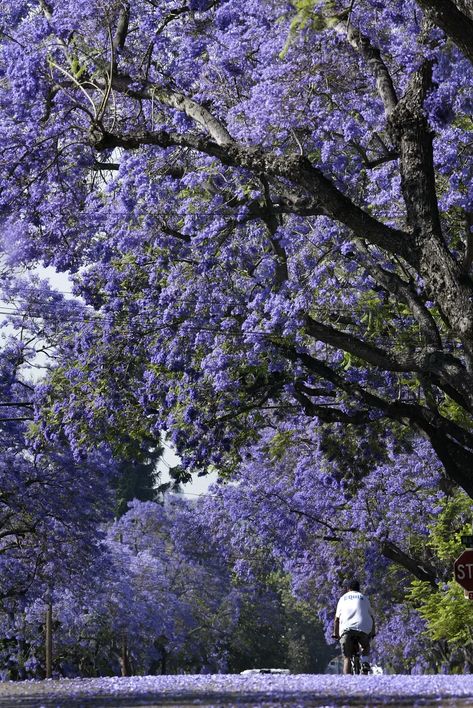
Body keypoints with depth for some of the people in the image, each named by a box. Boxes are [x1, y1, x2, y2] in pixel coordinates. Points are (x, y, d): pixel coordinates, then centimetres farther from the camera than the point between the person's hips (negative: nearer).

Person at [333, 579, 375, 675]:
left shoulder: (343, 598, 25)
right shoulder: (364, 598, 23)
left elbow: (337, 618, 21)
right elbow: (371, 616, 21)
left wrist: (335, 634, 28)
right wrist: (372, 633, 28)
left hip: (346, 628, 0)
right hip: (363, 628, 0)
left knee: (347, 658, 1)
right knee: (365, 646, 28)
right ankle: (364, 661, 2)